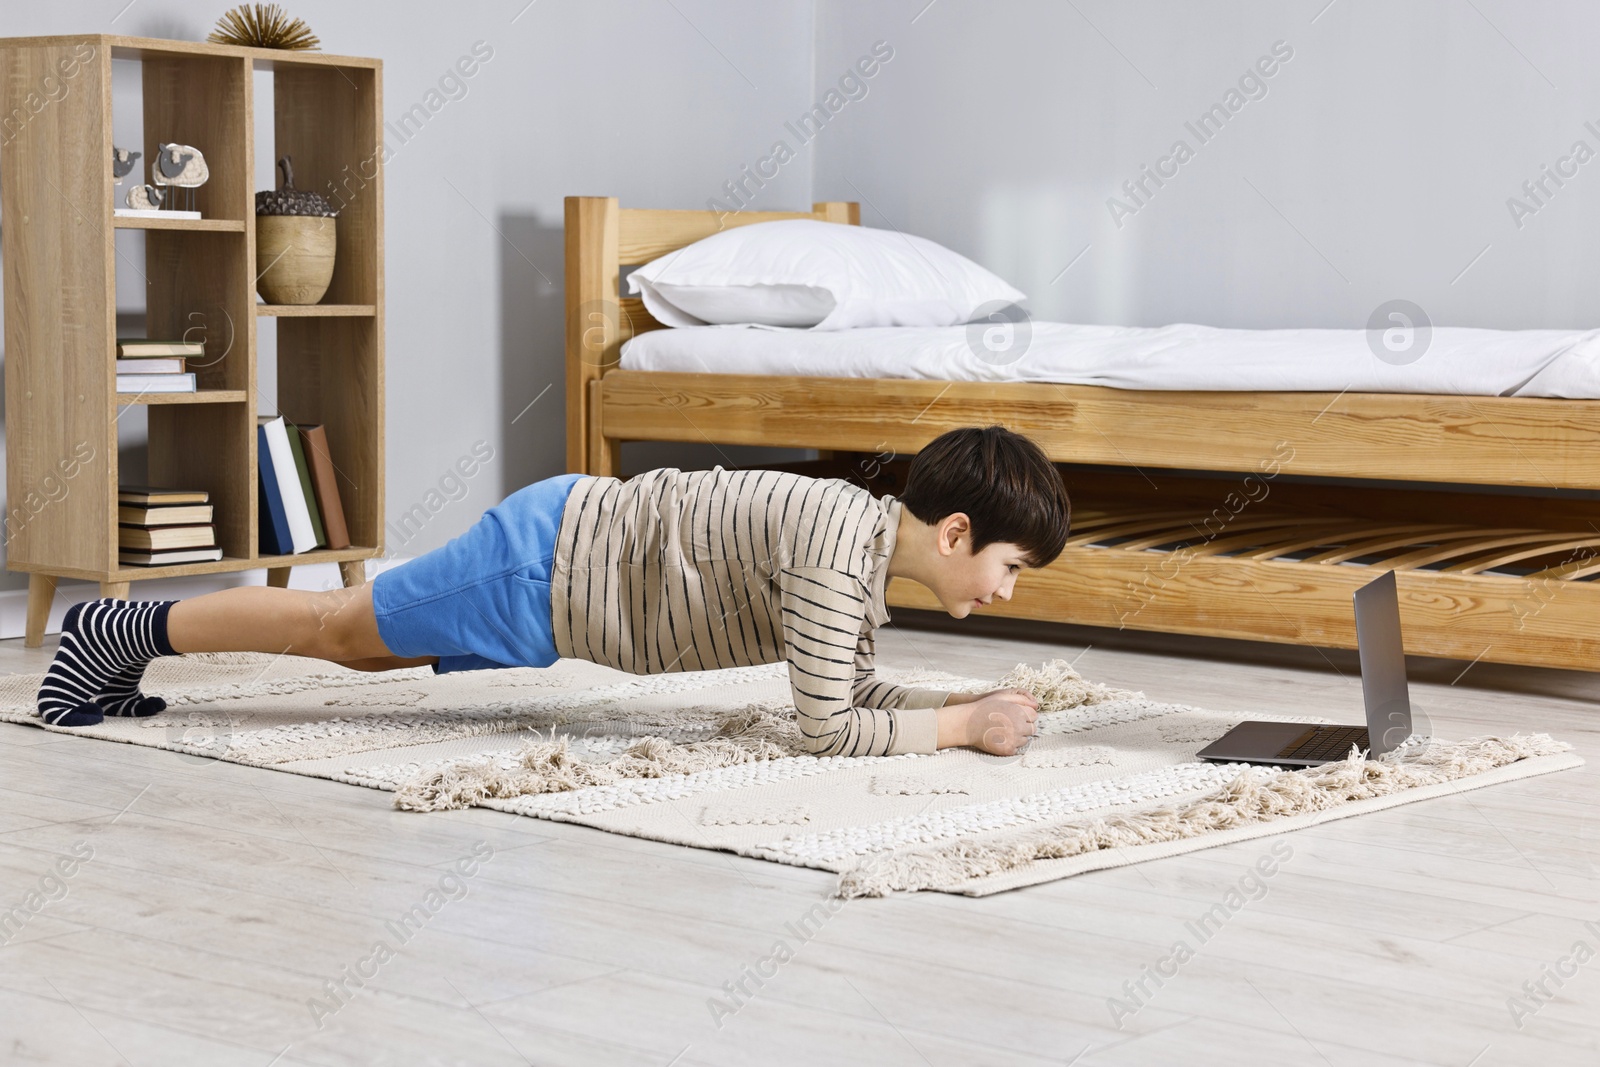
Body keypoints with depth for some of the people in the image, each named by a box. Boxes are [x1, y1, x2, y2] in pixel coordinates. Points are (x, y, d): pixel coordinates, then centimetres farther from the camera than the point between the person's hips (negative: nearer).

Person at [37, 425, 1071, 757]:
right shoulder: (839, 551, -28)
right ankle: (127, 628, 22)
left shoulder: (870, 529, 0)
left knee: (370, 643, 21)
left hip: (583, 537, 8)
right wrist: (963, 725, -22)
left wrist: (969, 700, -4)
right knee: (340, 625, 6)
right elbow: (831, 729, -29)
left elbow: (856, 689, 8)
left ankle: (141, 636, 34)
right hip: (554, 562, -8)